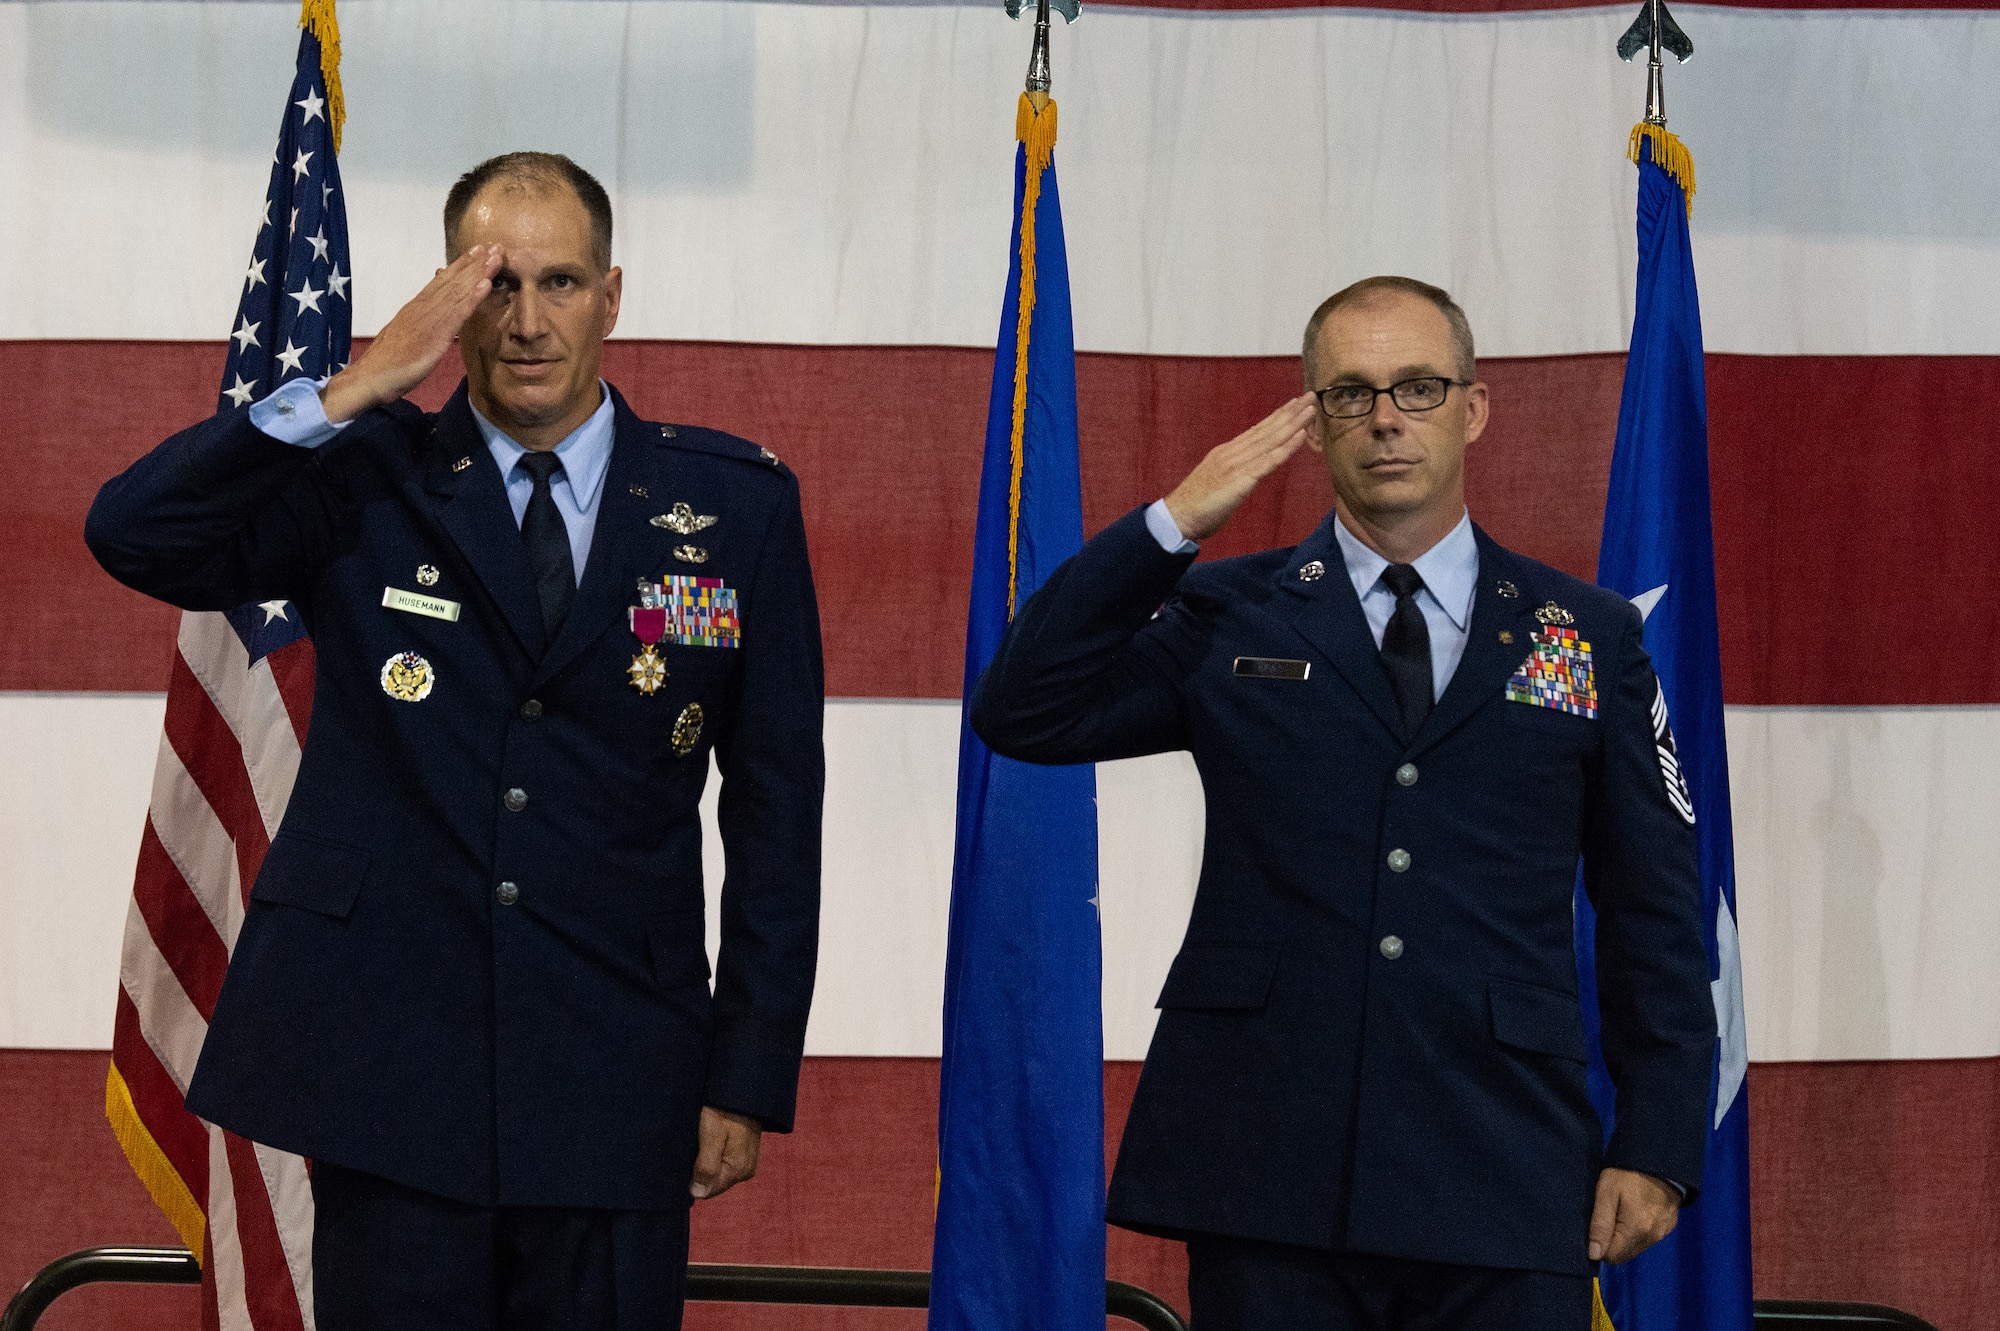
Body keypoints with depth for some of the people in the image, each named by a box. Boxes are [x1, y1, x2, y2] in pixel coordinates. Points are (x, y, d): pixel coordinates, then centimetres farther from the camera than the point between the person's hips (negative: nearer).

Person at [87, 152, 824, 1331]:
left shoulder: (736, 503, 5)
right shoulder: (365, 481, 4)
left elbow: (776, 802, 6)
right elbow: (132, 535, -11)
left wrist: (750, 1077, 2)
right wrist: (352, 392, -17)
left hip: (616, 1084, 1)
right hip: (385, 1059, 0)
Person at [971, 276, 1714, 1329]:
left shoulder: (1588, 638, 10)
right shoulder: (1225, 616, 10)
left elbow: (1653, 911, 10)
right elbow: (1020, 714, -2)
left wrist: (1657, 1145, 3)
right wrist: (1171, 524, -7)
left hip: (1503, 1191, 0)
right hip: (1268, 1179, 0)